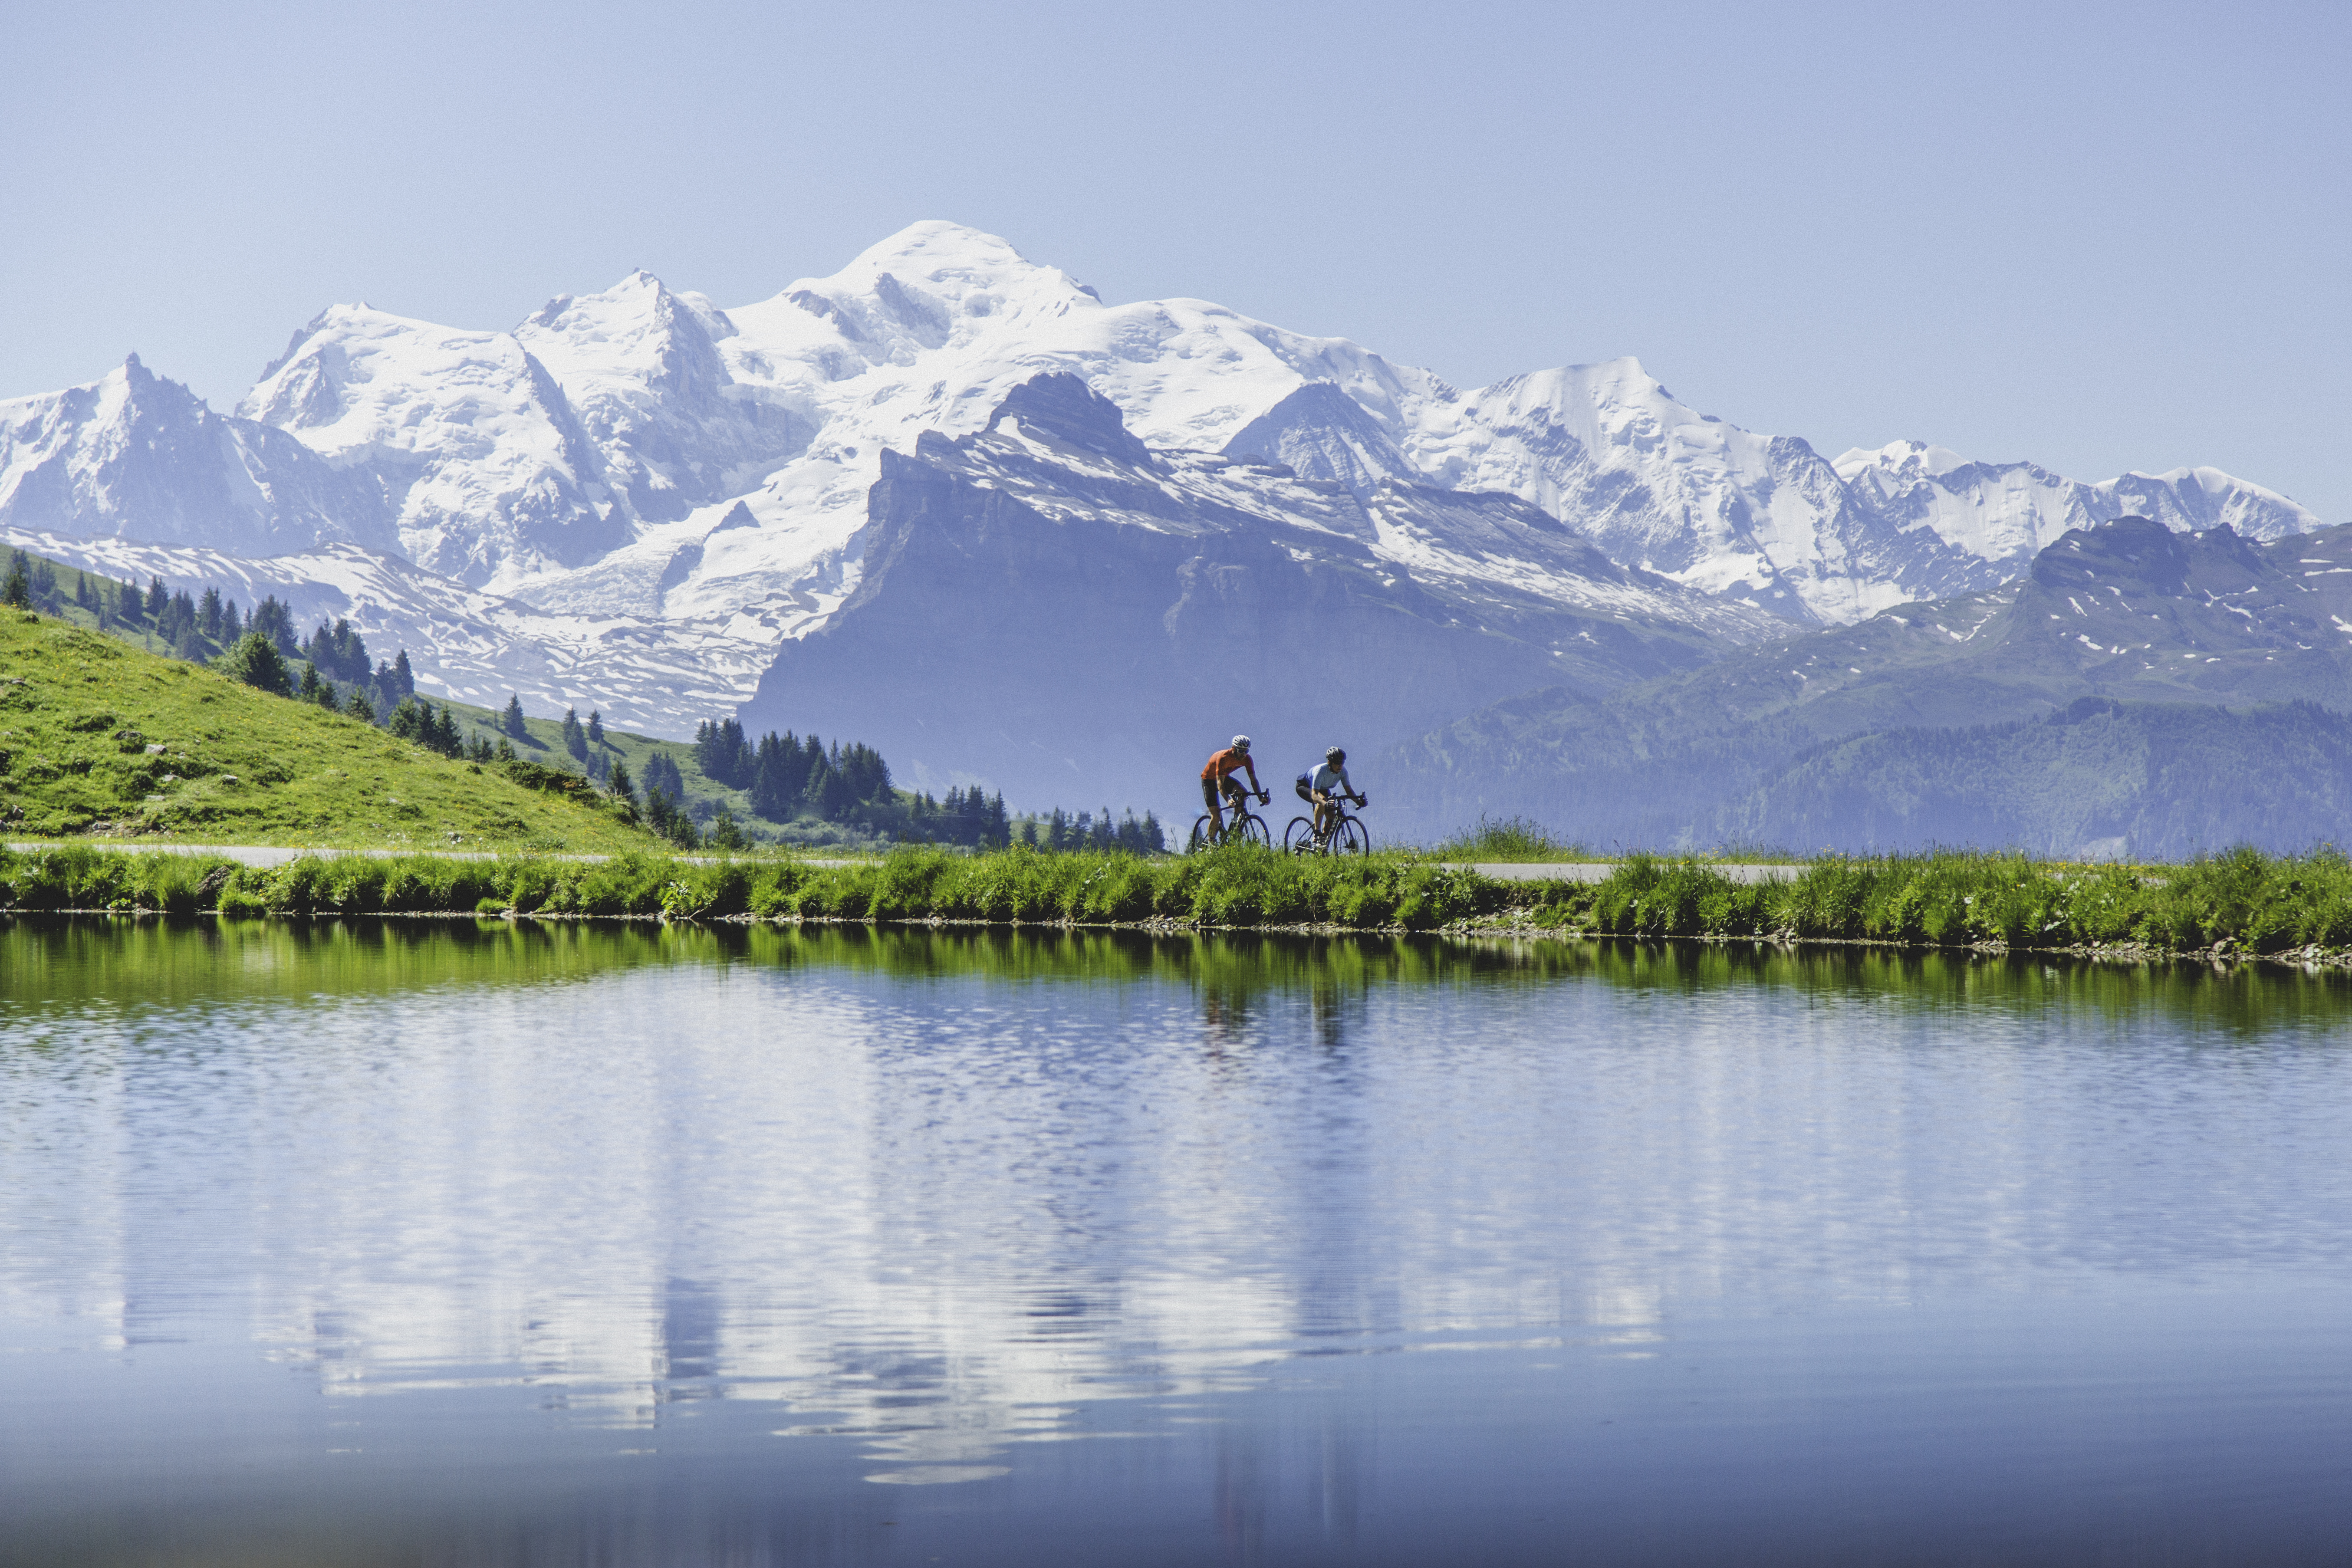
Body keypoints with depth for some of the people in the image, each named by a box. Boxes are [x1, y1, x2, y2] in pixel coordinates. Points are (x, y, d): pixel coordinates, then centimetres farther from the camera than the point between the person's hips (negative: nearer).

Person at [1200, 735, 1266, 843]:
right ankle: (1211, 842, 4)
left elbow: (1253, 779, -17)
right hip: (1209, 779, -5)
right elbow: (1220, 783, -39)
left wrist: (1260, 796, -34)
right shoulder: (1223, 758, -36)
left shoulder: (1247, 759, -20)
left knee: (1244, 794, -23)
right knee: (1216, 815, -16)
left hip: (1225, 777, 5)